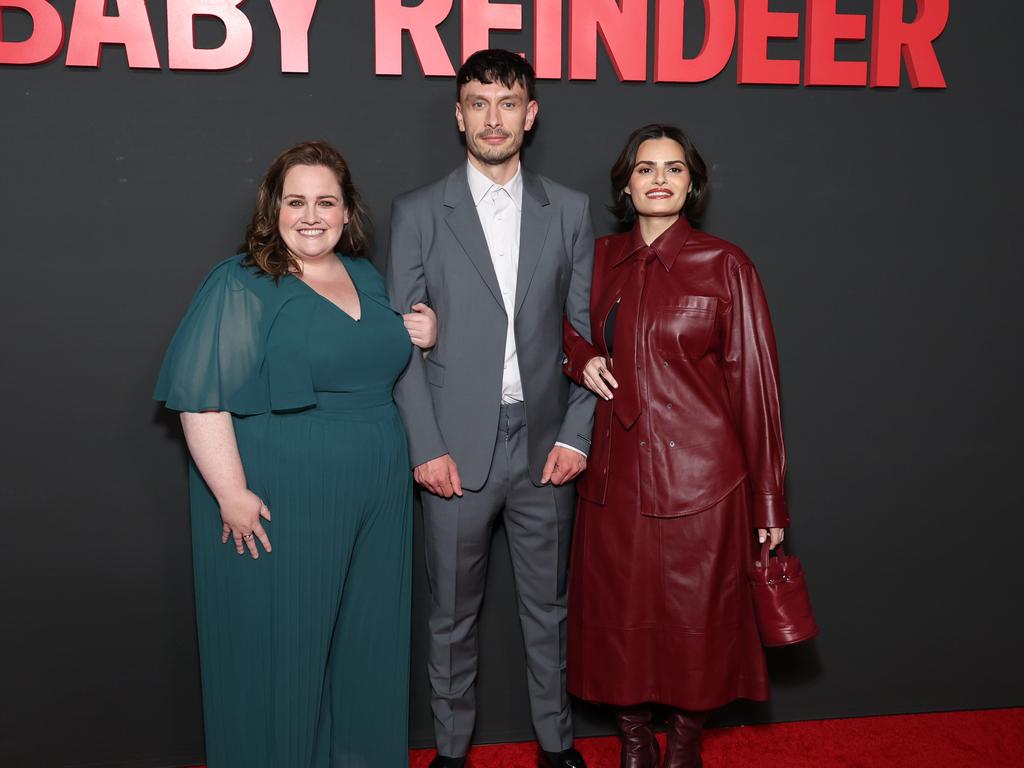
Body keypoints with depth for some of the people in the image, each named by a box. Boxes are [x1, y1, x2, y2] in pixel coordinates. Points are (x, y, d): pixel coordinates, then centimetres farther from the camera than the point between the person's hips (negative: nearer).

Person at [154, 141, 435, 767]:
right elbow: (200, 397, -14)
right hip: (281, 508, -6)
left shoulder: (368, 278, 11)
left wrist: (420, 339, 3)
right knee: (281, 647, 6)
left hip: (377, 503, 6)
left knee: (367, 641, 16)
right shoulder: (240, 287, -9)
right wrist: (231, 494, -20)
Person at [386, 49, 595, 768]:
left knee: (548, 607, 14)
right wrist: (426, 446, -8)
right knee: (453, 614, 11)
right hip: (457, 449, -1)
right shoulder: (419, 212, 0)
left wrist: (577, 434, -2)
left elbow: (586, 331, 6)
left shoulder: (570, 210, 6)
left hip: (546, 446, 2)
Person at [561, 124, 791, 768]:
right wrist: (582, 357, 1)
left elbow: (754, 382, -4)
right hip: (616, 477, 3)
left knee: (695, 623, 7)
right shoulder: (601, 259, 7)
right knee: (619, 620, 10)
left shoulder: (725, 265, -4)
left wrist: (768, 500, -4)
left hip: (698, 476, -3)